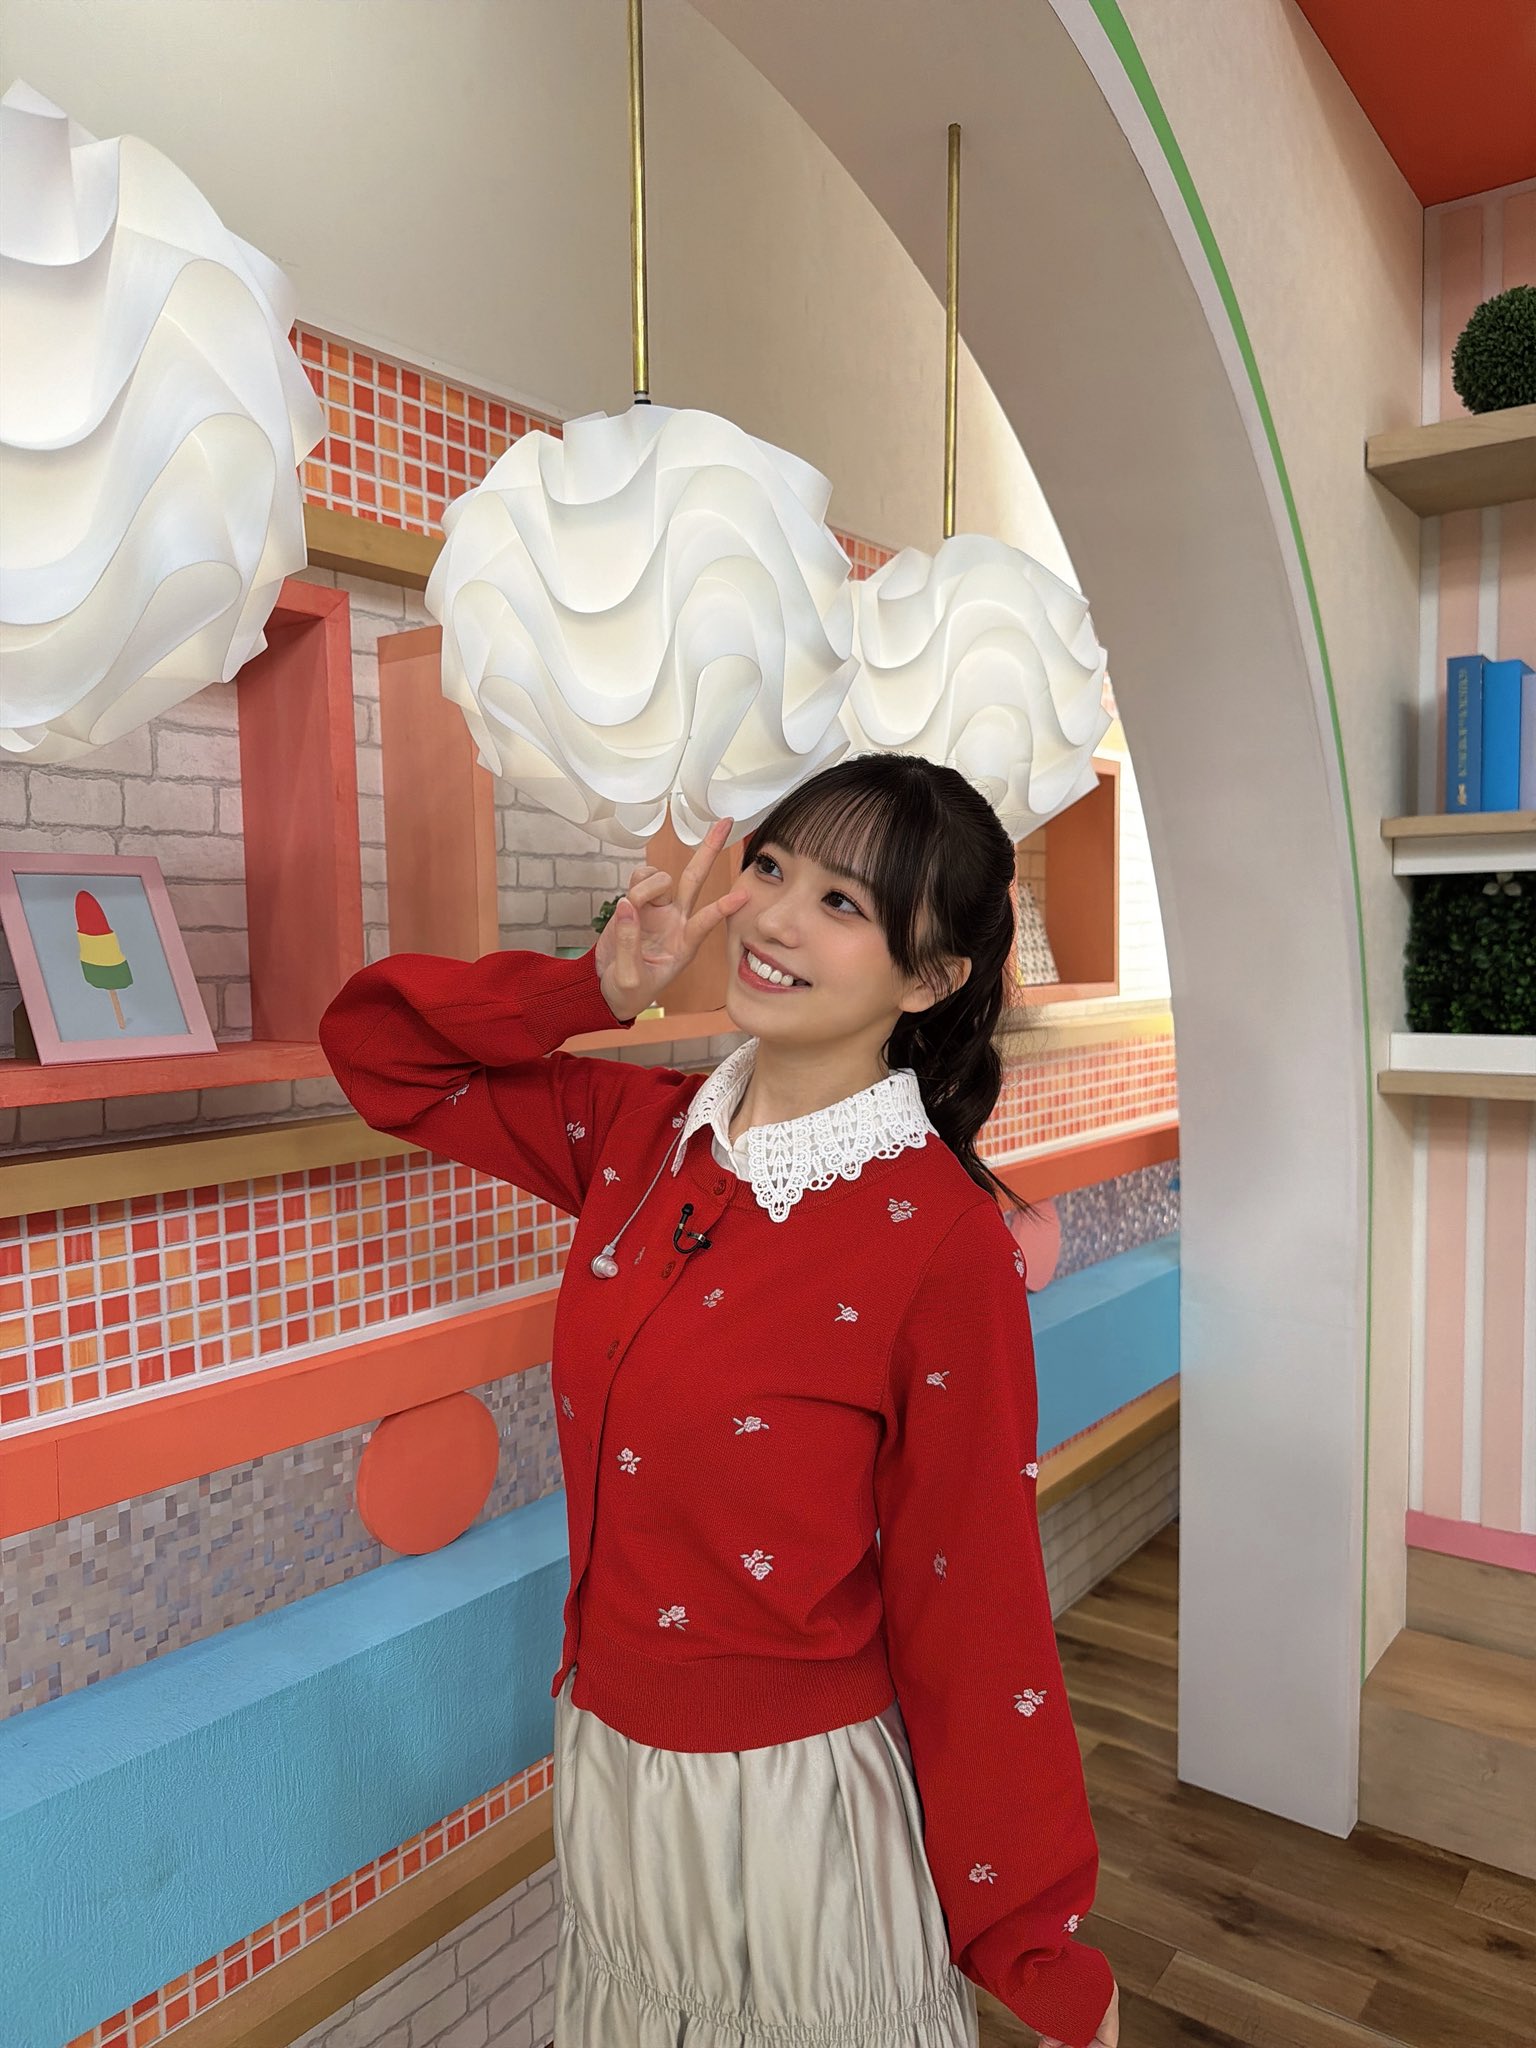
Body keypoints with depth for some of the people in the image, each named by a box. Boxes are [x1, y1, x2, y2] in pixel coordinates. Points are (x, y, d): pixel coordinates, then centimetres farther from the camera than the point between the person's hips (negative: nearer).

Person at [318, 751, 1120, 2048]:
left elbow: (975, 1609, -15)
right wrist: (596, 989, -14)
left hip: (801, 1799, -5)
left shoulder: (942, 1240, -23)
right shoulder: (641, 1133, -7)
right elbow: (375, 1043, 2)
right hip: (606, 1761, 5)